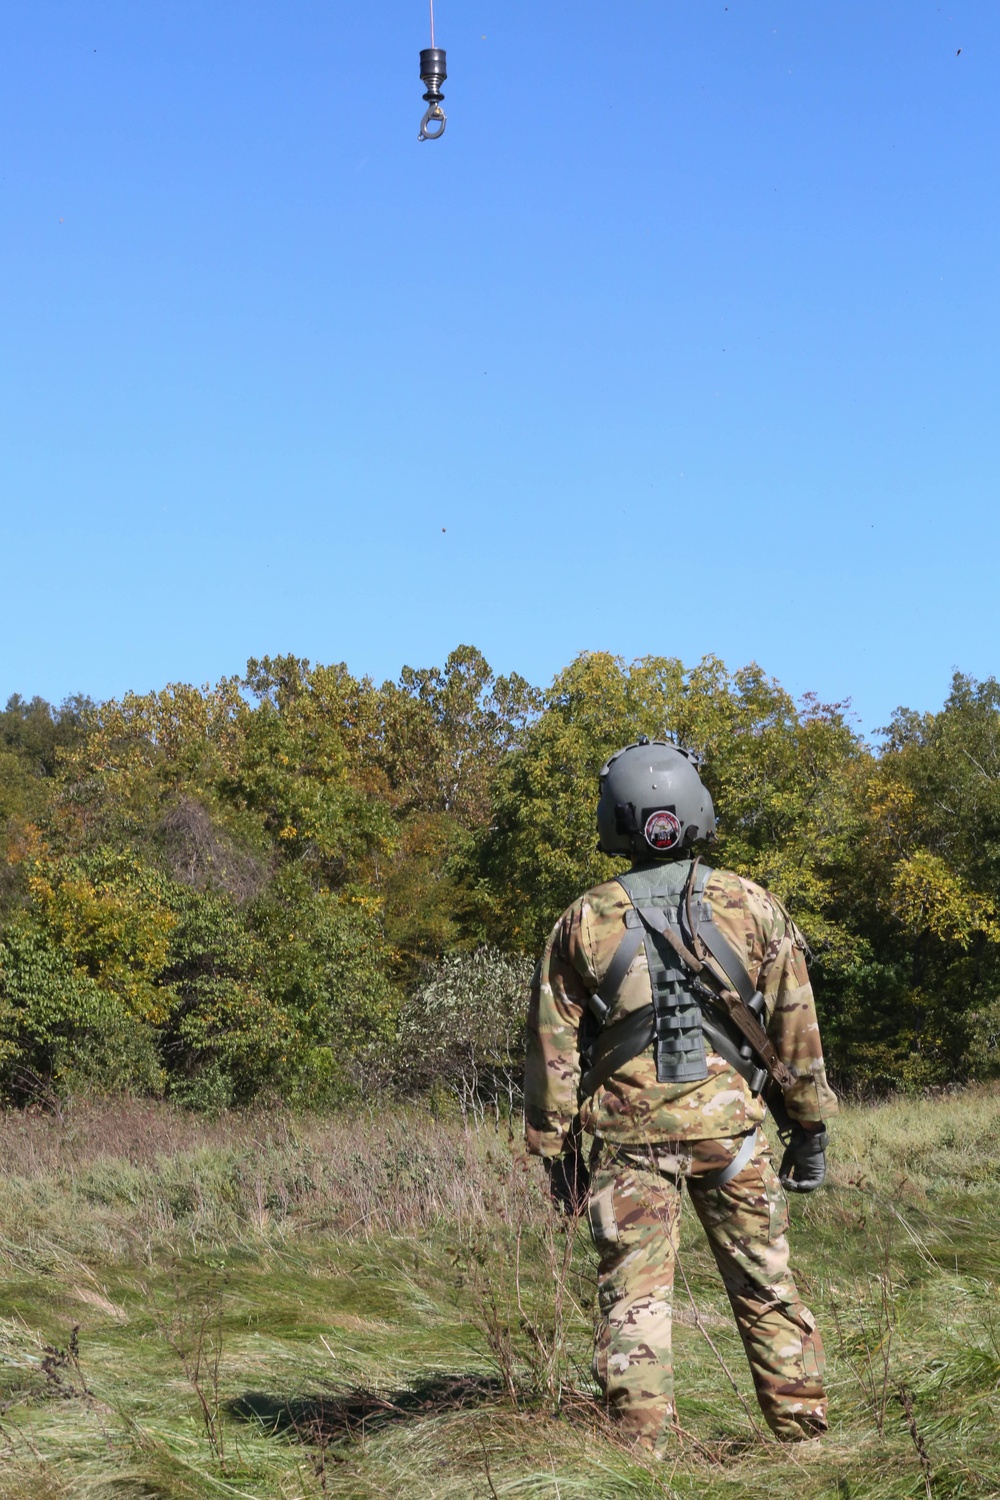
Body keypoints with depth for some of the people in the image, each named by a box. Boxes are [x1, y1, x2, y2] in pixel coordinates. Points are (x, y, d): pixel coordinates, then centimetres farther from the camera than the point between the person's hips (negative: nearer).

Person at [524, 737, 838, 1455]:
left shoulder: (583, 922, 1)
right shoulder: (753, 907, 1)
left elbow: (553, 1047, 3)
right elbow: (796, 1031, 3)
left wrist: (556, 1149, 10)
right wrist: (809, 1128, 12)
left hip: (629, 1133, 0)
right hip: (730, 1125, 1)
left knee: (634, 1298, 3)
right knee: (767, 1287, 11)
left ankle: (644, 1452, -1)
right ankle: (806, 1437, 15)